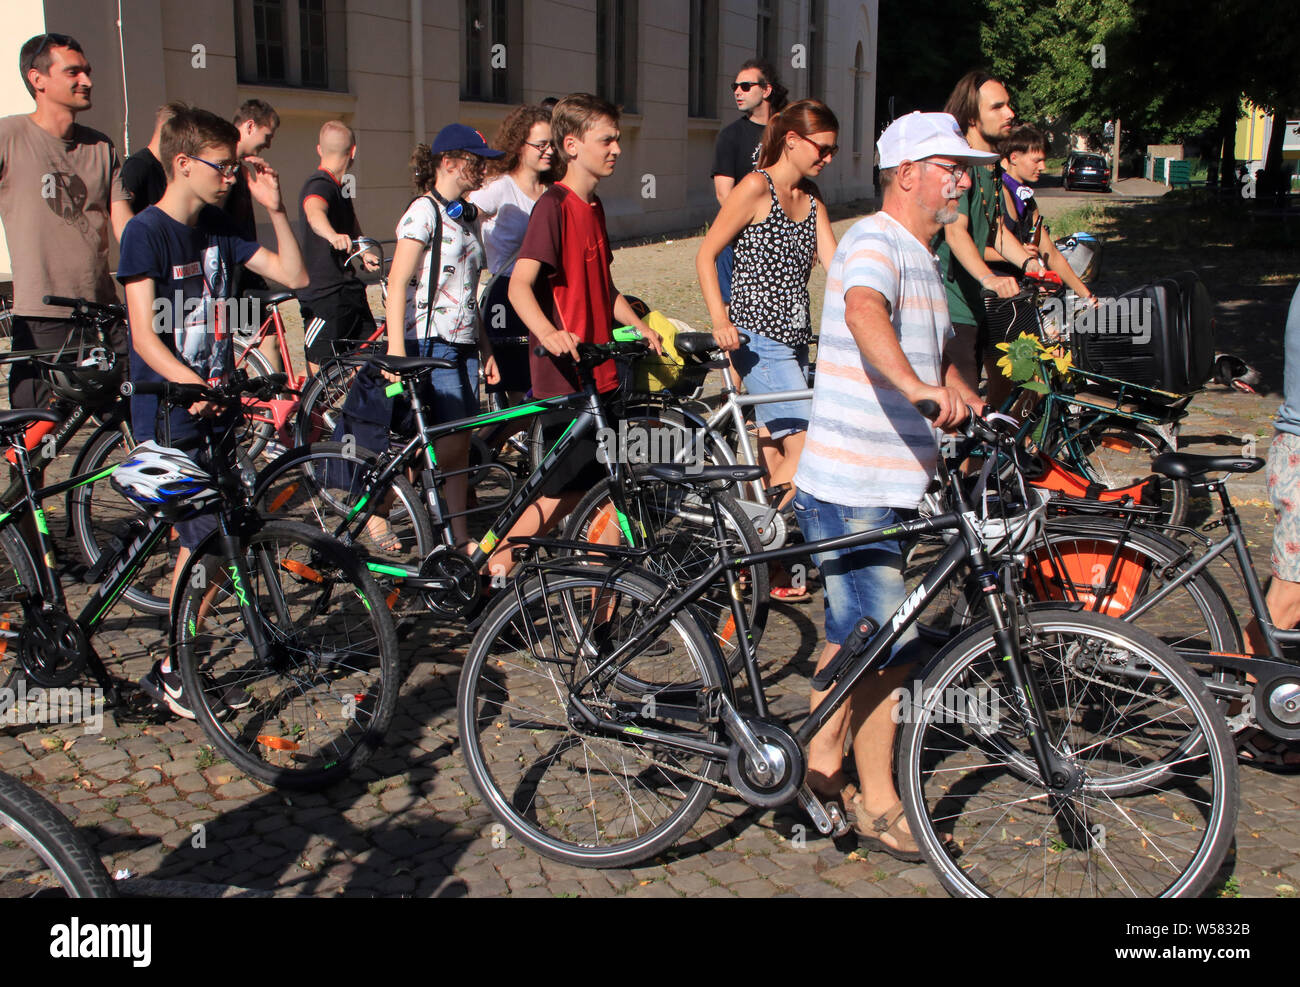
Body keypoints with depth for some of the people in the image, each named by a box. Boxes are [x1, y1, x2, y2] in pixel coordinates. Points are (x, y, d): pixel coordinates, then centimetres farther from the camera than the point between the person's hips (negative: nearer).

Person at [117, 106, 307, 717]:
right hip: (169, 418, -7)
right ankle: (170, 674, 3)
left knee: (208, 541, 9)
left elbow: (293, 275, 11)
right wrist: (193, 386, -32)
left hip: (214, 404, 7)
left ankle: (180, 663, 22)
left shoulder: (216, 227, 10)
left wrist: (274, 209, 1)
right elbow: (145, 336, -18)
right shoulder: (146, 231, -11)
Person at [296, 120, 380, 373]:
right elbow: (315, 213, -40)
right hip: (324, 296, -9)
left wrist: (364, 253, 17)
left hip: (349, 292, 9)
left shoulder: (339, 188, 15)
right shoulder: (319, 186, -16)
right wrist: (333, 235, -61)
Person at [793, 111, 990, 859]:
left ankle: (823, 763, 33)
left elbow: (943, 350, 30)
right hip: (849, 491, -10)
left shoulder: (923, 259, 18)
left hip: (892, 484, 10)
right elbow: (864, 310, -38)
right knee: (887, 649, -5)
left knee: (855, 637, 19)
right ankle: (879, 804, 9)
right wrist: (918, 386, -53)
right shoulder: (875, 243, -14)